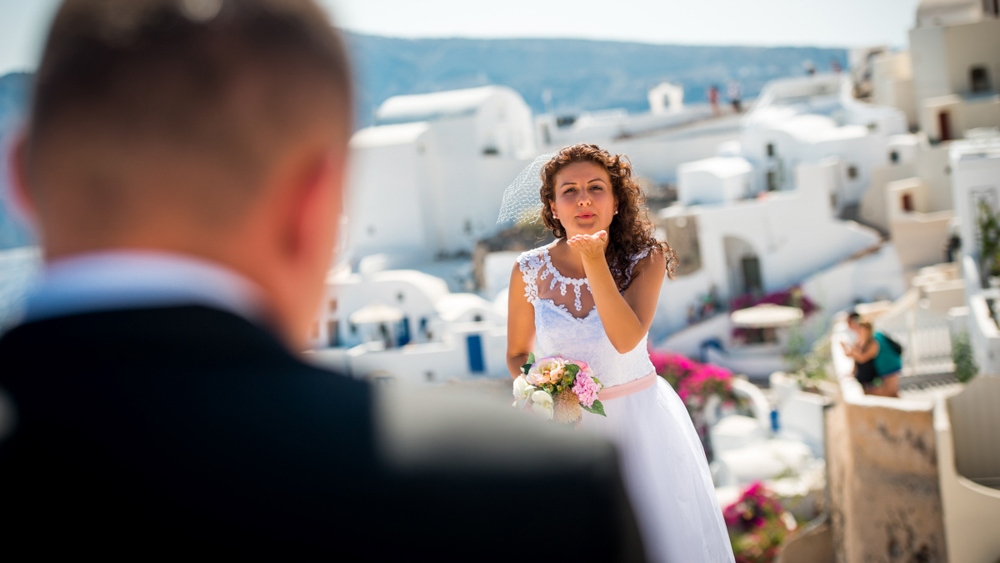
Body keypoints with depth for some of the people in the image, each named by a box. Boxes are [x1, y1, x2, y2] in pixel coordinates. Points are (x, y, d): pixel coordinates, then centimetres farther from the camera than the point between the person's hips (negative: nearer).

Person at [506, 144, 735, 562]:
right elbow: (518, 354, 8)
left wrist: (595, 262, -31)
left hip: (638, 420, -1)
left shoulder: (645, 258, -9)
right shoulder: (530, 271, -6)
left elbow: (626, 339, -24)